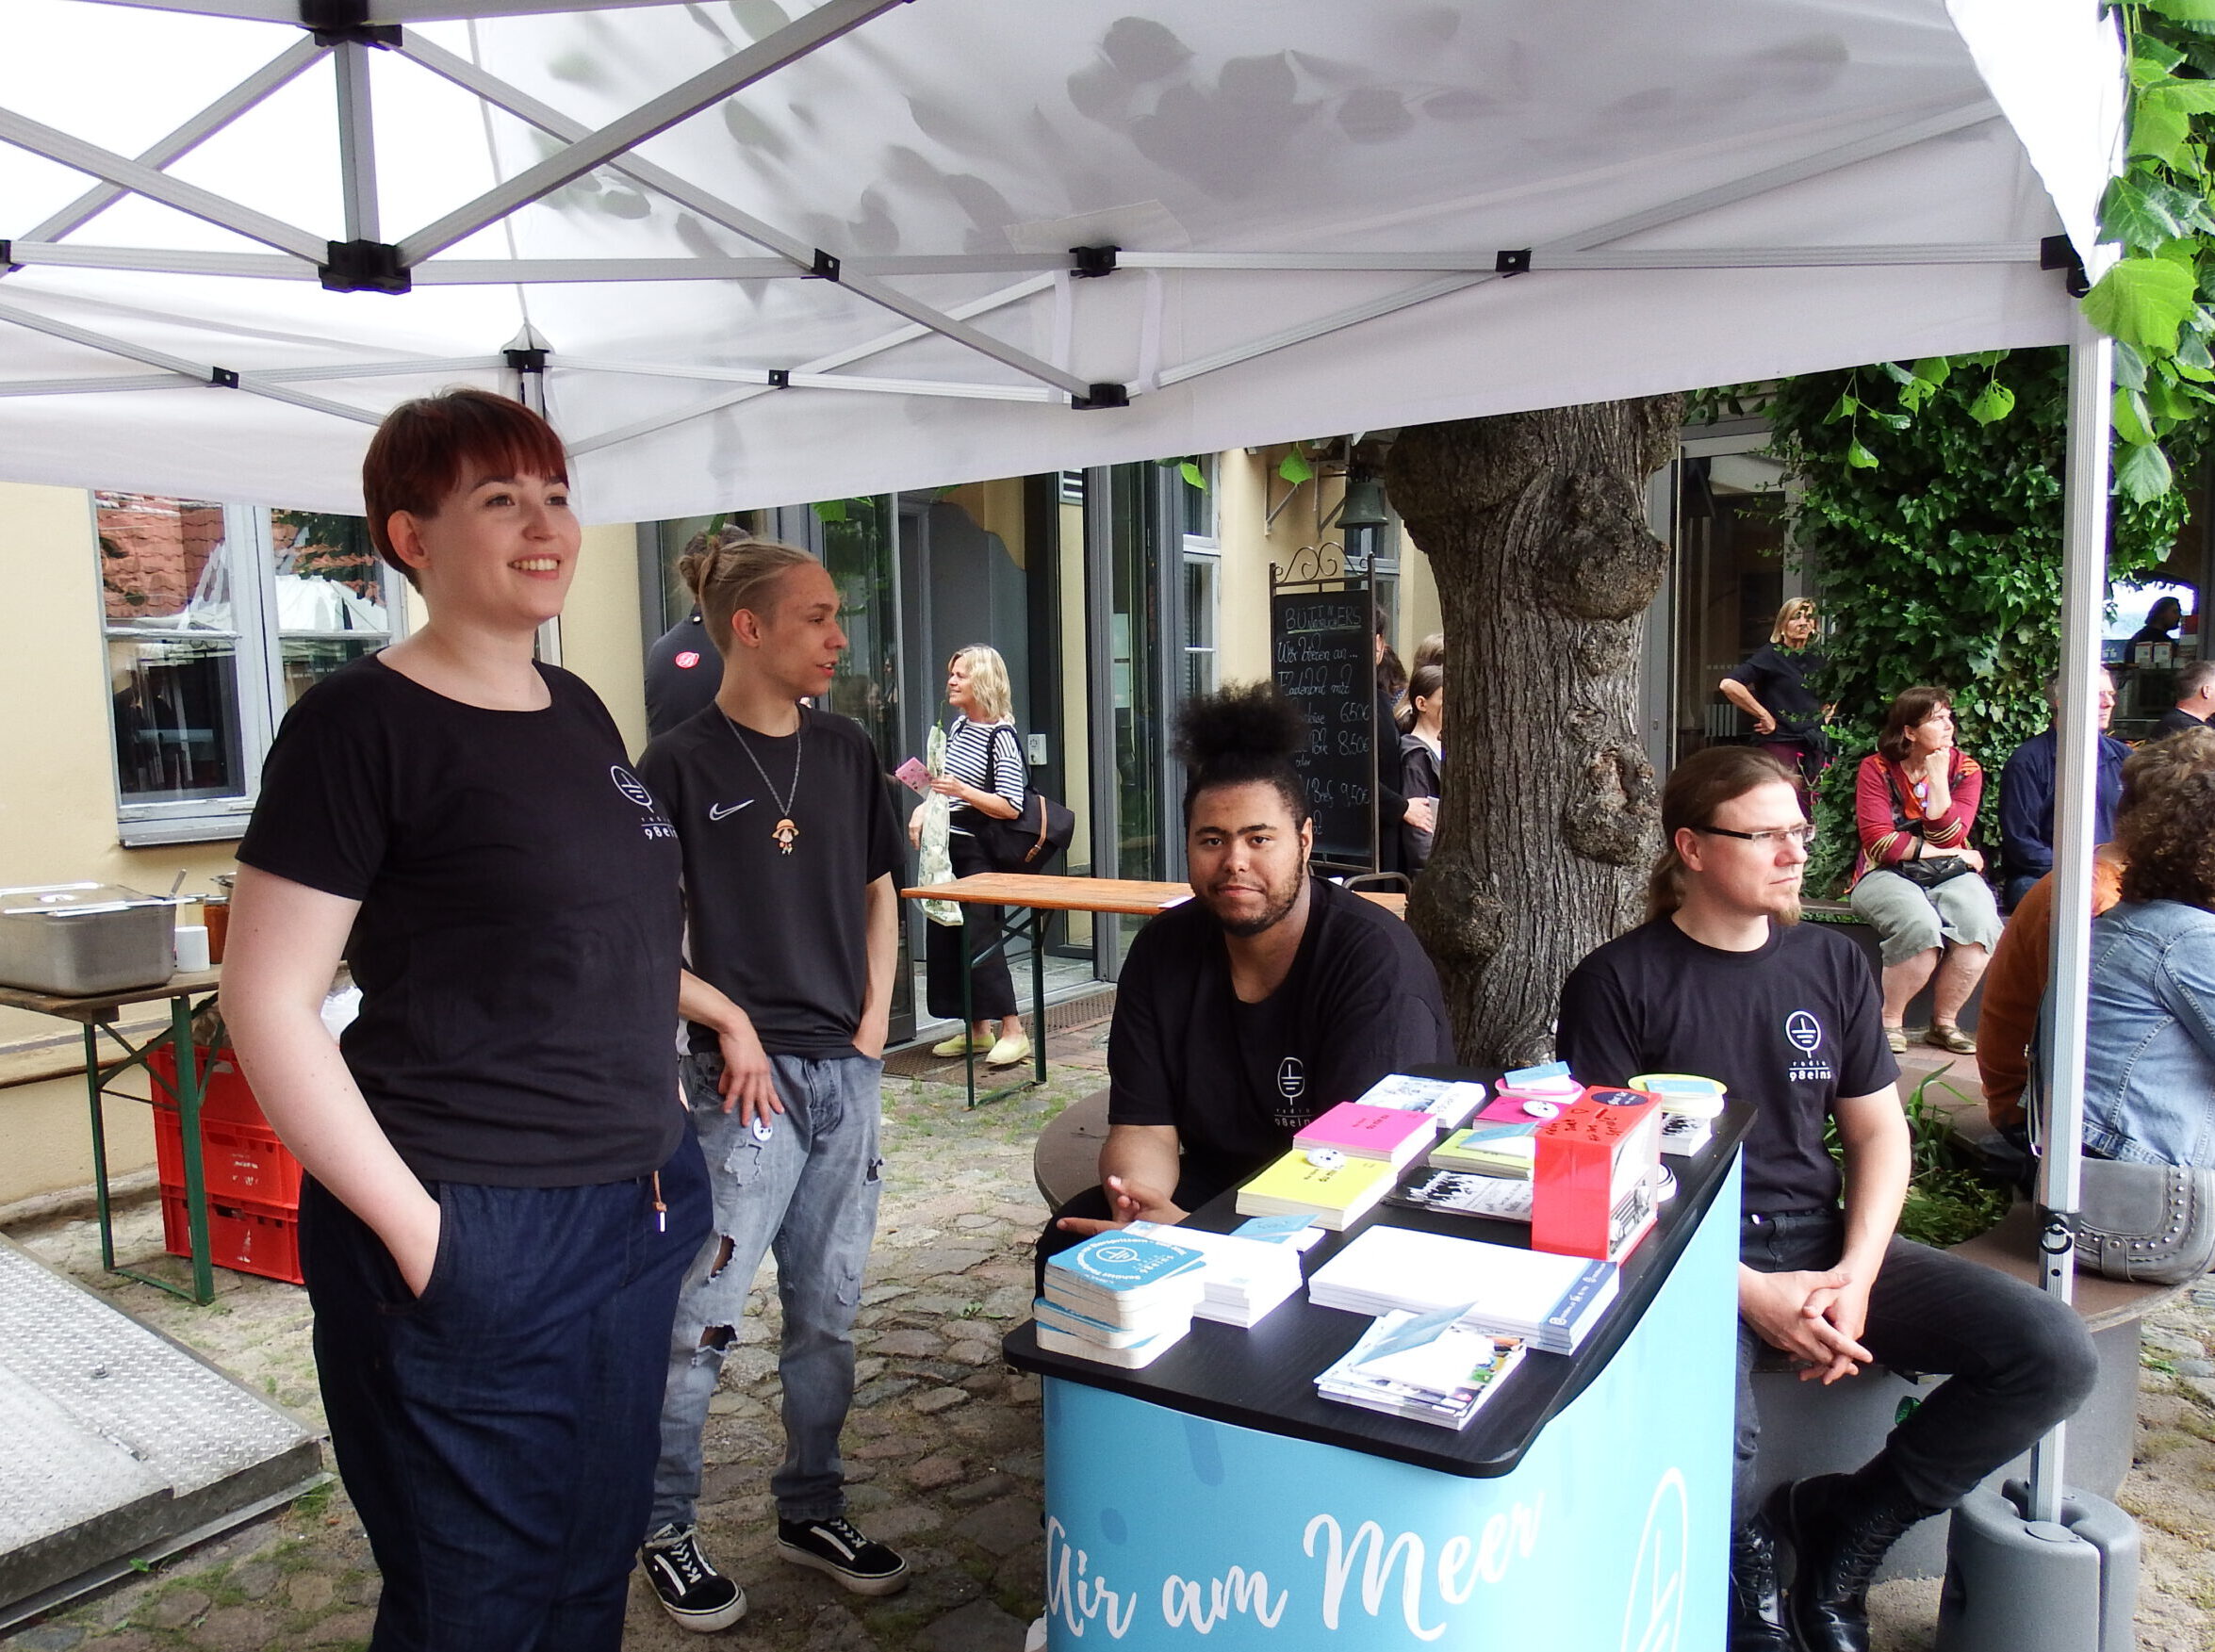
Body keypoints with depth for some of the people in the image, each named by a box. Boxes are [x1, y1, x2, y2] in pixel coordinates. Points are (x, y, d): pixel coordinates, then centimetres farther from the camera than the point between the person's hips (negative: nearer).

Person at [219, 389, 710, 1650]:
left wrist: (663, 1144, 14)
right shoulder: (363, 722, -12)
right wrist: (414, 1226, -16)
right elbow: (269, 997, -13)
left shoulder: (579, 711, 9)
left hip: (632, 1213, 7)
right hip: (471, 1239, -6)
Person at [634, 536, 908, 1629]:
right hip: (749, 1076, -5)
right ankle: (664, 1528, 25)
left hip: (847, 1073, 6)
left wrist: (875, 1020, 7)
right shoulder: (680, 764, -9)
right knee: (697, 1320, 3)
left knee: (827, 1311, 15)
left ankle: (811, 1510, 33)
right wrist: (730, 1022, -13)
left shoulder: (846, 751, 7)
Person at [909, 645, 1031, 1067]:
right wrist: (925, 806, 9)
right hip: (948, 849, 9)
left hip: (980, 854, -9)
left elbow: (1010, 807, -19)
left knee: (980, 937, -10)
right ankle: (976, 1029, 19)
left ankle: (1012, 1032, -2)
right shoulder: (958, 726, 12)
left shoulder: (1001, 736, -14)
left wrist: (962, 791, -28)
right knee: (944, 936, 9)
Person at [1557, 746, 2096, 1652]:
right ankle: (1744, 1561, 4)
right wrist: (1750, 1293, -18)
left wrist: (1857, 1272, -6)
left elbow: (1880, 1134, 12)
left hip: (1823, 1238, 6)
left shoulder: (1832, 964, 9)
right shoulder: (1618, 982, -7)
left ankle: (1849, 1520, 6)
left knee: (2056, 1353, -13)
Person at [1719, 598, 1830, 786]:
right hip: (1781, 744, -7)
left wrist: (1825, 716, 16)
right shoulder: (1771, 655, -6)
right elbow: (1728, 684, -22)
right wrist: (1765, 716, -16)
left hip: (1816, 747, 7)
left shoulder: (1816, 658, 14)